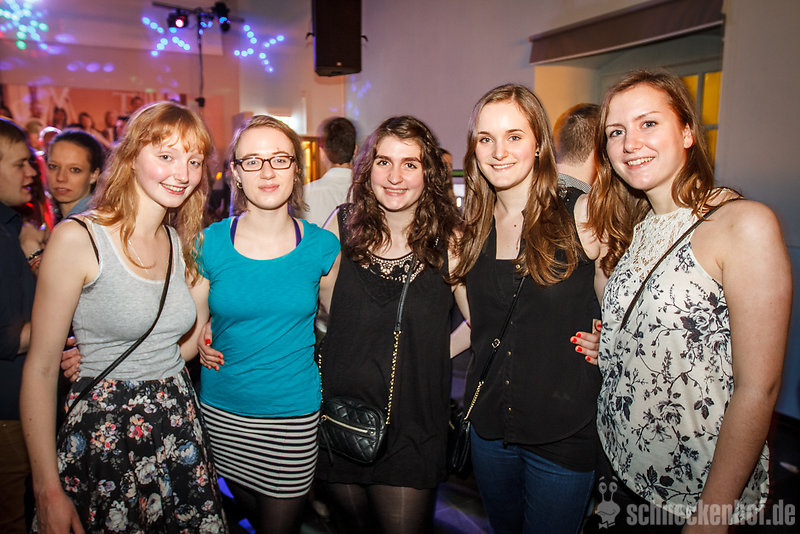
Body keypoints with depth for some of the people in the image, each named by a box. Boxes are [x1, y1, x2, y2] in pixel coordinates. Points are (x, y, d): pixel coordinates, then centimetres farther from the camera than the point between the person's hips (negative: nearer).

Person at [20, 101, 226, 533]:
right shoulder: (77, 239, -13)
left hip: (178, 430, 5)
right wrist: (48, 490, -11)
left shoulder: (181, 243, 4)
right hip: (102, 439, -5)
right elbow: (41, 369, -12)